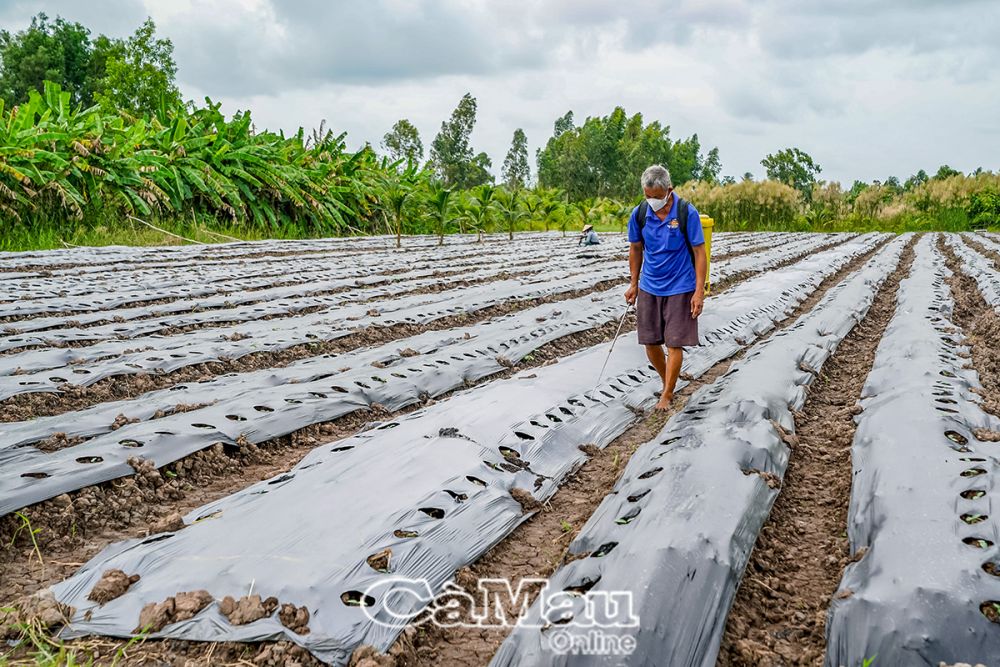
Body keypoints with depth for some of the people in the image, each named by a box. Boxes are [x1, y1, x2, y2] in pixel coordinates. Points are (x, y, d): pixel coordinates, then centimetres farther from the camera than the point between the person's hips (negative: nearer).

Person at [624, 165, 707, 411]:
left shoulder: (687, 213, -14)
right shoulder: (639, 213, -4)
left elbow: (699, 253, -10)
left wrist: (699, 291, -14)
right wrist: (633, 284, 12)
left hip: (680, 289, -4)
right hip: (648, 288, 4)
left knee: (674, 344, -3)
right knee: (650, 342, 8)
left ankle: (667, 395, 8)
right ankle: (668, 383, 30)